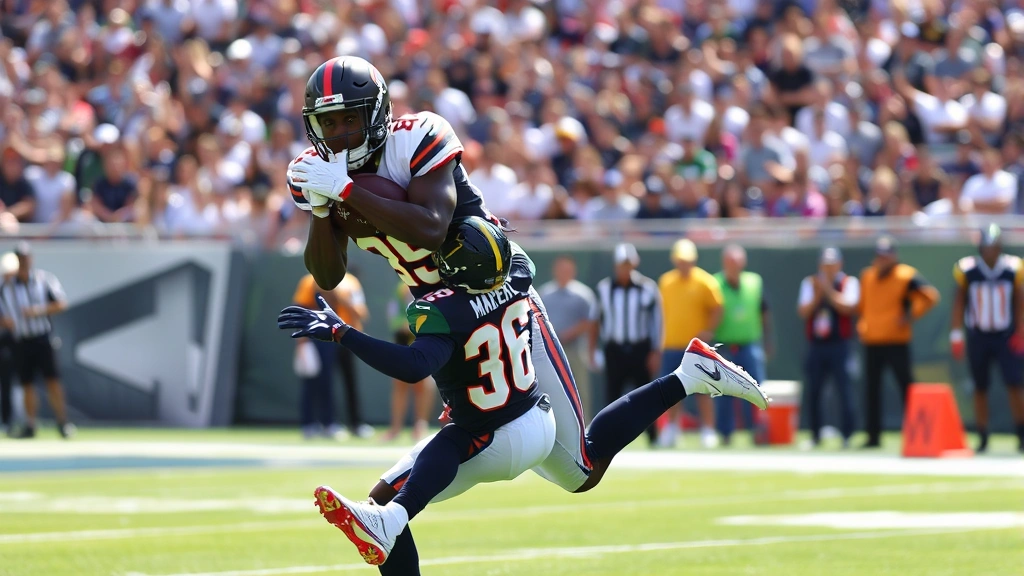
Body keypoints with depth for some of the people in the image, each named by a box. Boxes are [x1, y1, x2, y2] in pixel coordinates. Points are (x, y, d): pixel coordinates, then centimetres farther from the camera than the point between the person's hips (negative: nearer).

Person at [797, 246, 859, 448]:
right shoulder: (810, 283, 10)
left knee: (844, 389, -10)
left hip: (839, 346, -4)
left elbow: (848, 307, -13)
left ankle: (846, 436, -7)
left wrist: (829, 290, -16)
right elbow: (803, 312, 1)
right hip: (815, 346, 4)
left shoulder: (849, 282, 2)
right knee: (813, 391, 6)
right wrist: (818, 294, -11)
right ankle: (815, 436, 16)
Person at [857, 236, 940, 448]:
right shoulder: (867, 276, 12)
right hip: (871, 342, 6)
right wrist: (862, 324, 14)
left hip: (897, 341, -6)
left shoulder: (906, 276, -6)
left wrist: (911, 315, -15)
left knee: (906, 385, -7)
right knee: (871, 389, 7)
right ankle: (873, 435, 13)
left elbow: (930, 296, -13)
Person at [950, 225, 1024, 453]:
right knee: (980, 388, 5)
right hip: (978, 337, 1)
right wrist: (956, 334, -1)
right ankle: (982, 438, 14)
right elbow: (959, 302, 3)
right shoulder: (967, 270, -4)